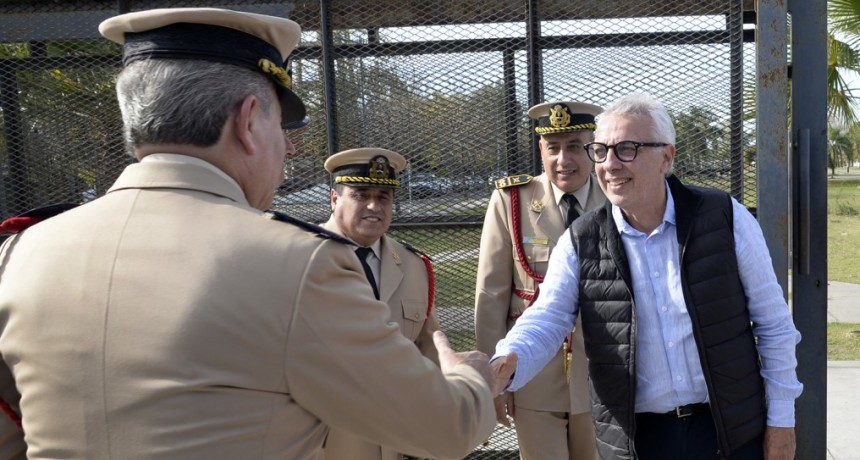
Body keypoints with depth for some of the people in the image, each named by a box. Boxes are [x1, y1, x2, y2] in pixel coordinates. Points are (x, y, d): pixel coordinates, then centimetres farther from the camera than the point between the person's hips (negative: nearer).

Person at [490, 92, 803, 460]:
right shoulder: (580, 244, -6)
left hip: (733, 431, 0)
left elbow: (773, 321, -2)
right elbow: (545, 321, -11)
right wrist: (505, 366, -32)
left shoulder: (725, 218, -8)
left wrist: (781, 418, 0)